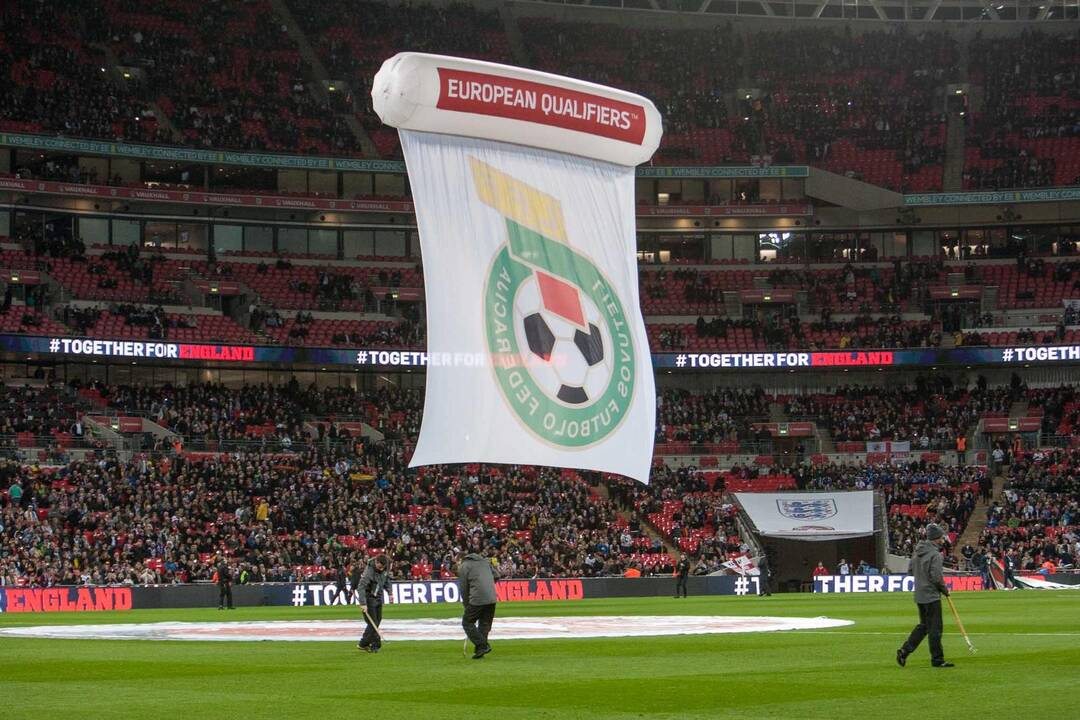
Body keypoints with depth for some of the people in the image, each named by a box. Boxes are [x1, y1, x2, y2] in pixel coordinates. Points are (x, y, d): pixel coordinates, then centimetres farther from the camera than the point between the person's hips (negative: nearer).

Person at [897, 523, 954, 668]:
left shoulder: (917, 551, 8)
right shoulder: (935, 554, -17)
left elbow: (911, 569, 16)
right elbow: (937, 577, -21)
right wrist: (945, 590, -5)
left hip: (919, 595, 8)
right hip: (931, 596, -8)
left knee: (923, 625, 18)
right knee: (935, 628, 0)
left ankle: (904, 651, 11)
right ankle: (937, 660, 5)